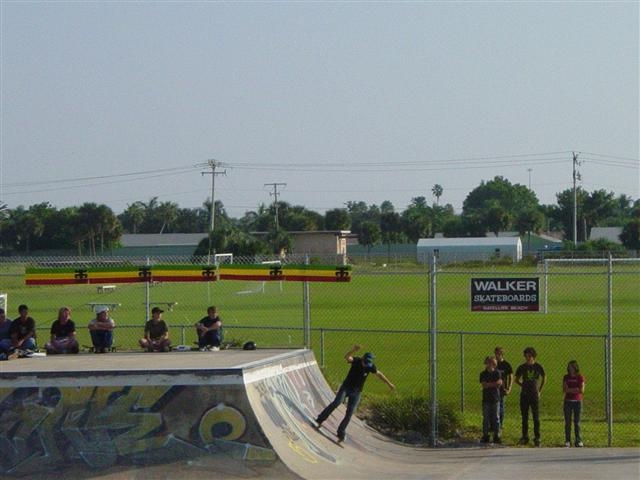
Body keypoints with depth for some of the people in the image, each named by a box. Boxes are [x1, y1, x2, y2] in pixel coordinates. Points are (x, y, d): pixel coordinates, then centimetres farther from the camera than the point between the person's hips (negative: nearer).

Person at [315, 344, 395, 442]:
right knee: (336, 402, -24)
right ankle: (320, 420, -17)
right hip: (346, 387, -2)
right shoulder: (356, 361, -16)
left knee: (349, 413, -3)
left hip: (356, 392, 2)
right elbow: (346, 357, -38)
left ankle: (341, 434, 6)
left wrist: (389, 384, 19)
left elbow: (379, 374, 10)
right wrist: (353, 350, -60)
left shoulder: (371, 366, -9)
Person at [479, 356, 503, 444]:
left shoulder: (497, 373, 4)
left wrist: (489, 384, -14)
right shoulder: (483, 374, 4)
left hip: (495, 398, 0)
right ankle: (485, 436, 5)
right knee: (486, 418, 0)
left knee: (496, 417, 1)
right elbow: (483, 385, -9)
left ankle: (496, 436, 5)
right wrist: (494, 384, -11)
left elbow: (500, 383, -8)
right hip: (486, 398, 0)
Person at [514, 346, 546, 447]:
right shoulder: (522, 367, 2)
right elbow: (517, 380, 15)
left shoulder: (537, 367, -1)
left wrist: (540, 390, 10)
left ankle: (537, 438, 3)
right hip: (524, 395, 2)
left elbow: (544, 378, 13)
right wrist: (523, 385, 5)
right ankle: (525, 437, 15)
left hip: (534, 394, -2)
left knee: (536, 417, -2)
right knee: (524, 417, 7)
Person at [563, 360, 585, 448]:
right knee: (567, 422, 1)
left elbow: (582, 390, -9)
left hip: (577, 401, -2)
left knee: (577, 422, 0)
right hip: (568, 401, 2)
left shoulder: (580, 378, 0)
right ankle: (567, 441, 5)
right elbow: (564, 390, -4)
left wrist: (570, 390, -11)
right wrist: (576, 389, -13)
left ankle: (578, 441, 5)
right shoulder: (566, 377, 5)